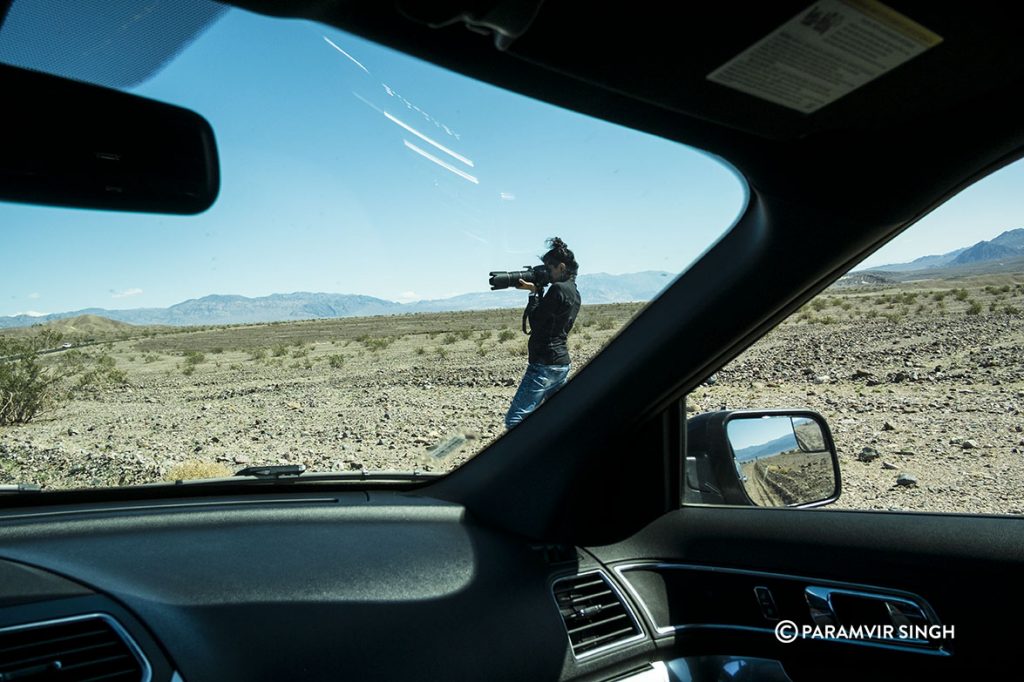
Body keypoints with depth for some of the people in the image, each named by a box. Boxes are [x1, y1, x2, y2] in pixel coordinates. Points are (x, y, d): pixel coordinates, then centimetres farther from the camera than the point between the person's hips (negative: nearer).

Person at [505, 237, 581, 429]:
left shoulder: (558, 289, -15)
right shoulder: (573, 292, 15)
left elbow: (535, 320, -12)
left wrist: (534, 292, 0)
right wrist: (537, 290, 8)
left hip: (544, 364, -10)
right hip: (562, 363, 10)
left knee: (515, 419, -11)